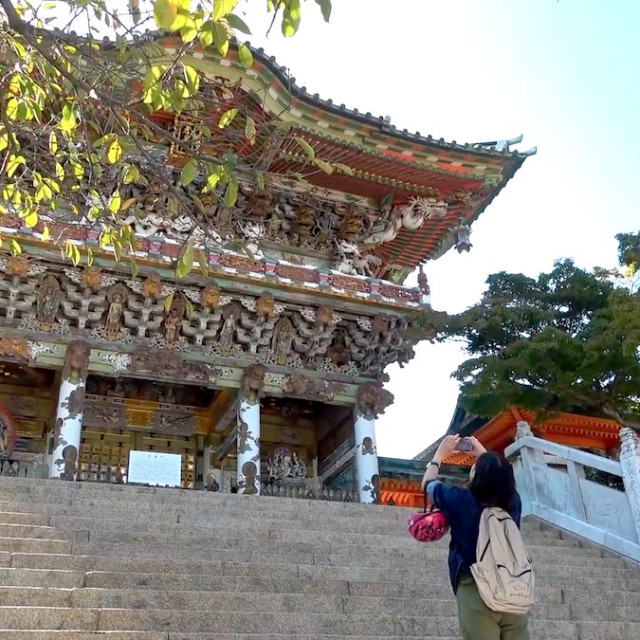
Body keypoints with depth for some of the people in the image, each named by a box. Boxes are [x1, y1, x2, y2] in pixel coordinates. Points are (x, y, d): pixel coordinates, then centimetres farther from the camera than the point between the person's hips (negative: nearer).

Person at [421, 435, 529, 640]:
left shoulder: (462, 500, -7)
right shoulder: (513, 502, 2)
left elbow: (427, 484, 13)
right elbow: (501, 478, 27)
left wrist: (440, 454, 25)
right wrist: (484, 454, 36)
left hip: (476, 592, -4)